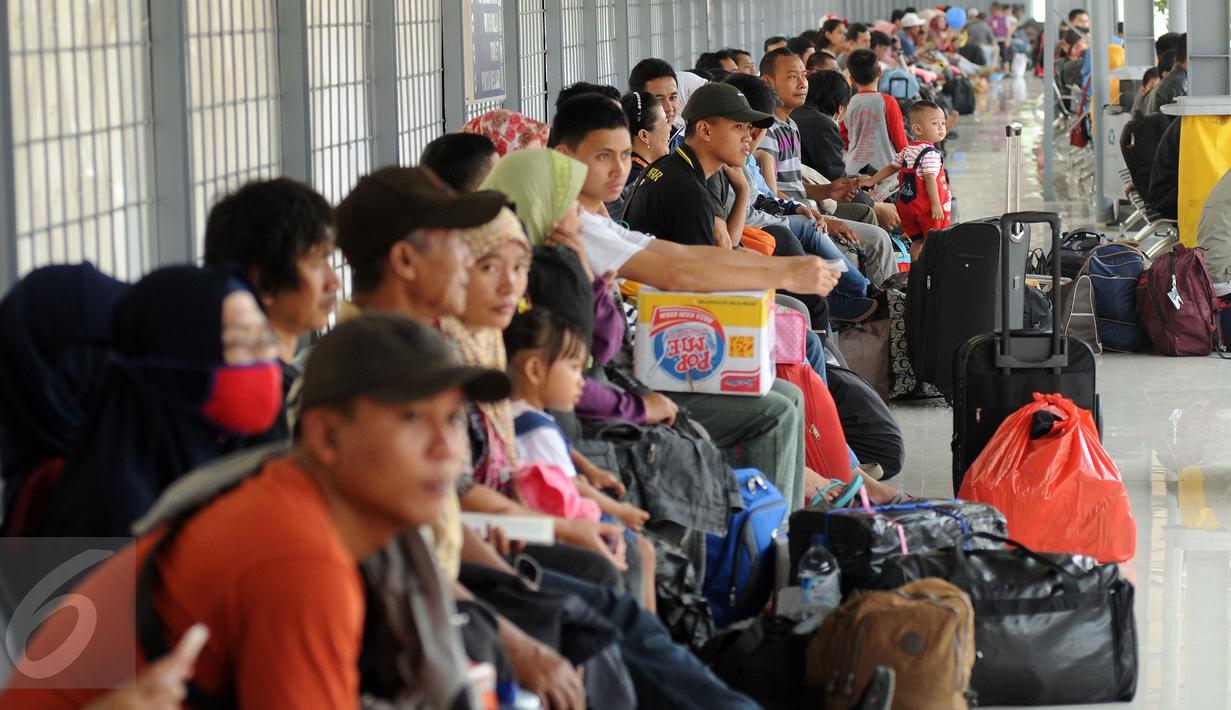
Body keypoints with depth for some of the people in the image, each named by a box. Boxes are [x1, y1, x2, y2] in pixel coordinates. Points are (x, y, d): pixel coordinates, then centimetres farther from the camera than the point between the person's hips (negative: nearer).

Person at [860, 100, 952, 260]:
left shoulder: (906, 151, 10)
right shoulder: (930, 153, -16)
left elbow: (891, 167, 15)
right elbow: (930, 179, -23)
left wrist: (872, 181, 25)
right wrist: (936, 204, -25)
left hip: (907, 205, 8)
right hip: (927, 207, -8)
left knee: (917, 241, 15)